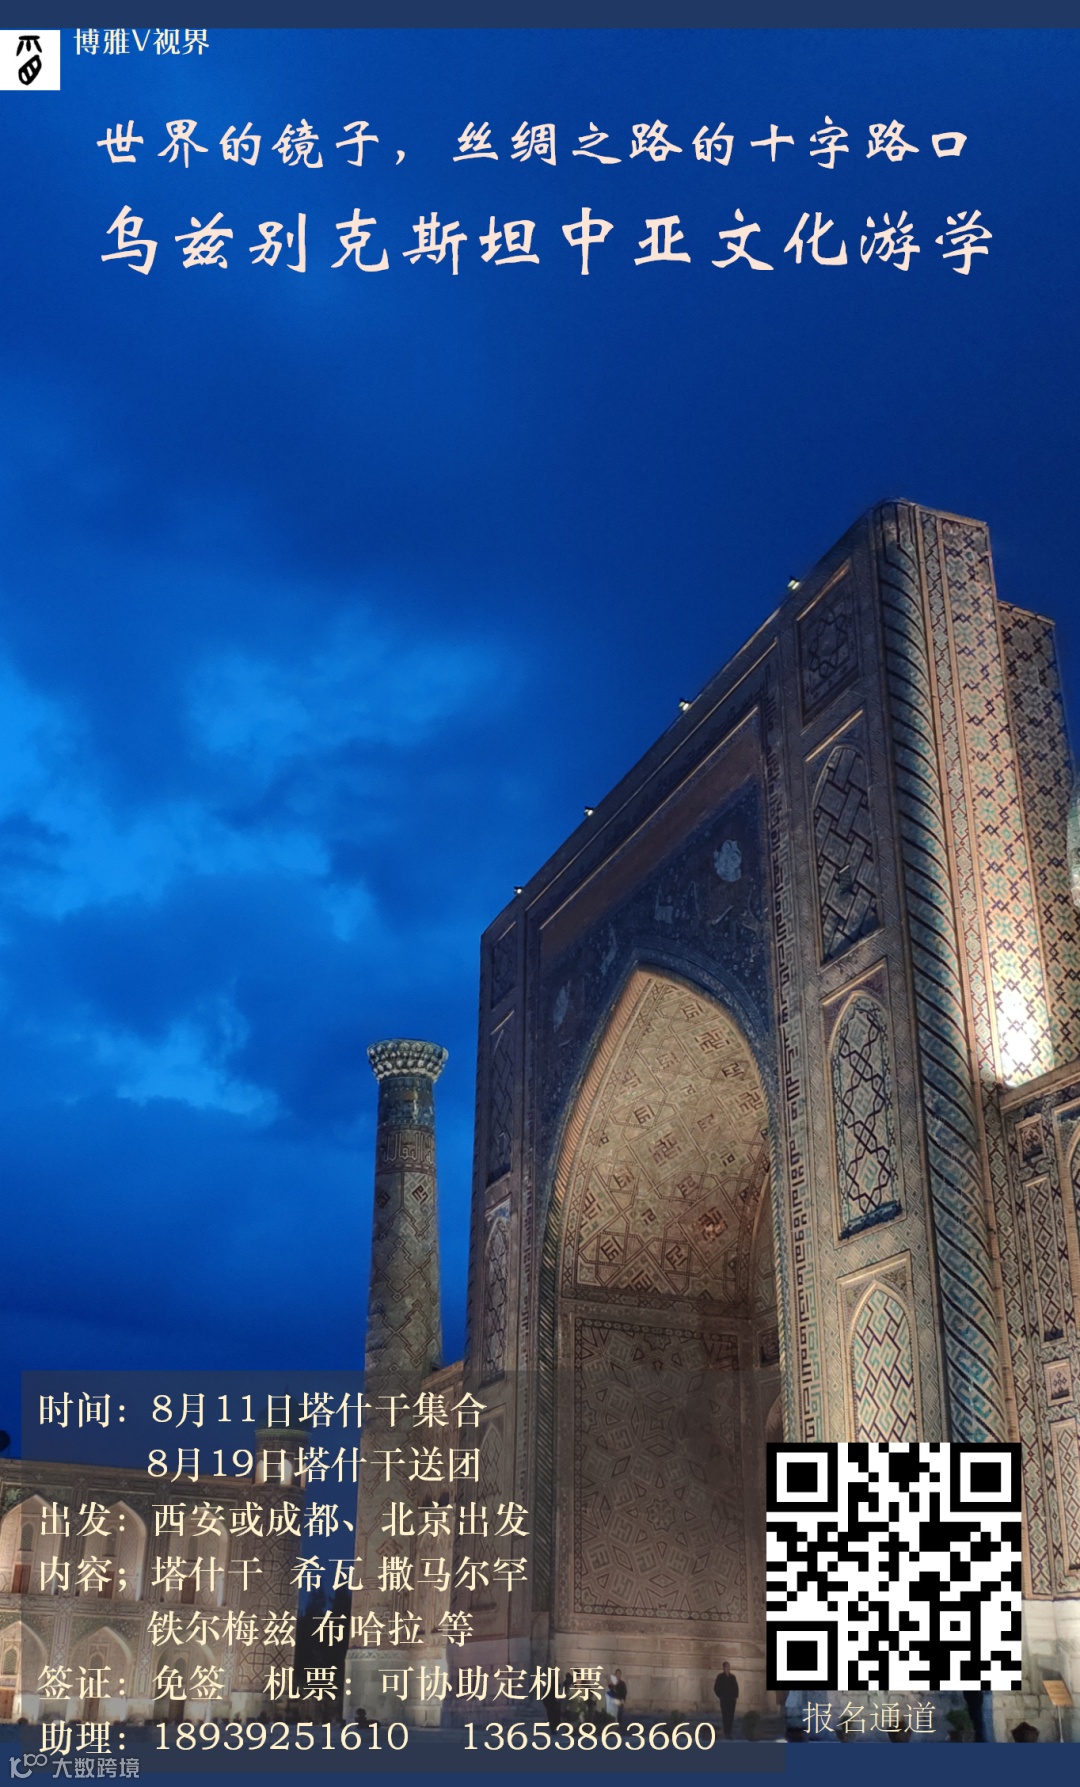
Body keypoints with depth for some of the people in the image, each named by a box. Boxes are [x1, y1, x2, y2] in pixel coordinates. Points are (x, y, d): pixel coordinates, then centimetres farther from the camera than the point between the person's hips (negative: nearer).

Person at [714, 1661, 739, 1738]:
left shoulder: (732, 1677, 8)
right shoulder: (720, 1677, -2)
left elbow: (736, 1687, 14)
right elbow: (716, 1688, 0)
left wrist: (736, 1696, 3)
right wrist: (720, 1696, -5)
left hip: (732, 1699, 3)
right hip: (724, 1700, -3)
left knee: (731, 1716, 0)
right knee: (725, 1716, -7)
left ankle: (729, 1731, 4)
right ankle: (726, 1732, -4)